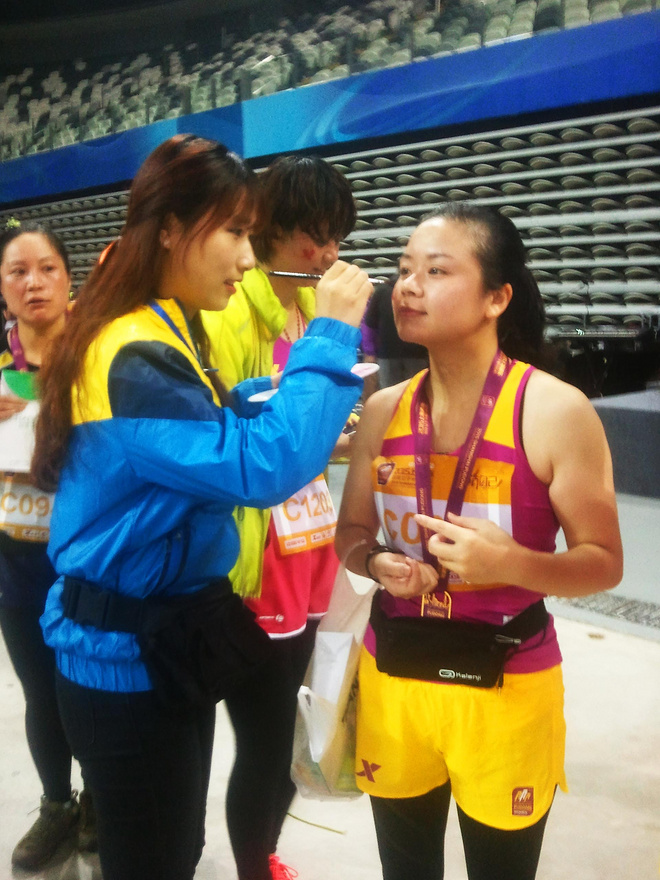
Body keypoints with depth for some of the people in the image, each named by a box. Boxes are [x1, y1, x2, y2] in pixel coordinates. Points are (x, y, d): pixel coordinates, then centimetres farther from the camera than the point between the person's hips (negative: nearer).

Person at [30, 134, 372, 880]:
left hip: (167, 640, 9)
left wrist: (297, 403, 3)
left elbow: (208, 432, 18)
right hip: (125, 657, -9)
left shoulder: (164, 332, 6)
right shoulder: (132, 357, -26)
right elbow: (262, 469, -33)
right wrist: (330, 337, -24)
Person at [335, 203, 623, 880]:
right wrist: (379, 564, -13)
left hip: (505, 686, -3)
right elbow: (351, 534, 9)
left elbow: (604, 563, -9)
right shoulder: (383, 410, -1)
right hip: (393, 675, 4)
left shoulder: (556, 411, -14)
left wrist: (512, 563, -28)